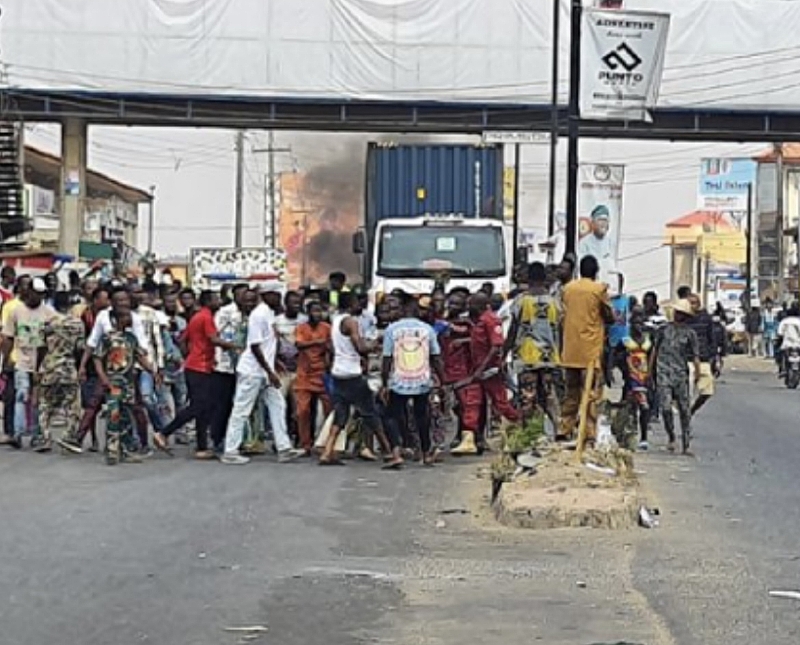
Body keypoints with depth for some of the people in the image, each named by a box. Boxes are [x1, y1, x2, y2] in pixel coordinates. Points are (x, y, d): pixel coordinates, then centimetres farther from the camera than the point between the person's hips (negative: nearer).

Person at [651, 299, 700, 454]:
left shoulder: (690, 333, 5)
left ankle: (686, 445, 7)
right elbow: (656, 348, 19)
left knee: (684, 410, 1)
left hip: (681, 374, 0)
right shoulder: (665, 328, 10)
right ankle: (671, 438, 8)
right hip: (663, 373, 0)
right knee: (666, 407, -12)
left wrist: (698, 371, -13)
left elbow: (695, 355, 0)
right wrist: (651, 367, 20)